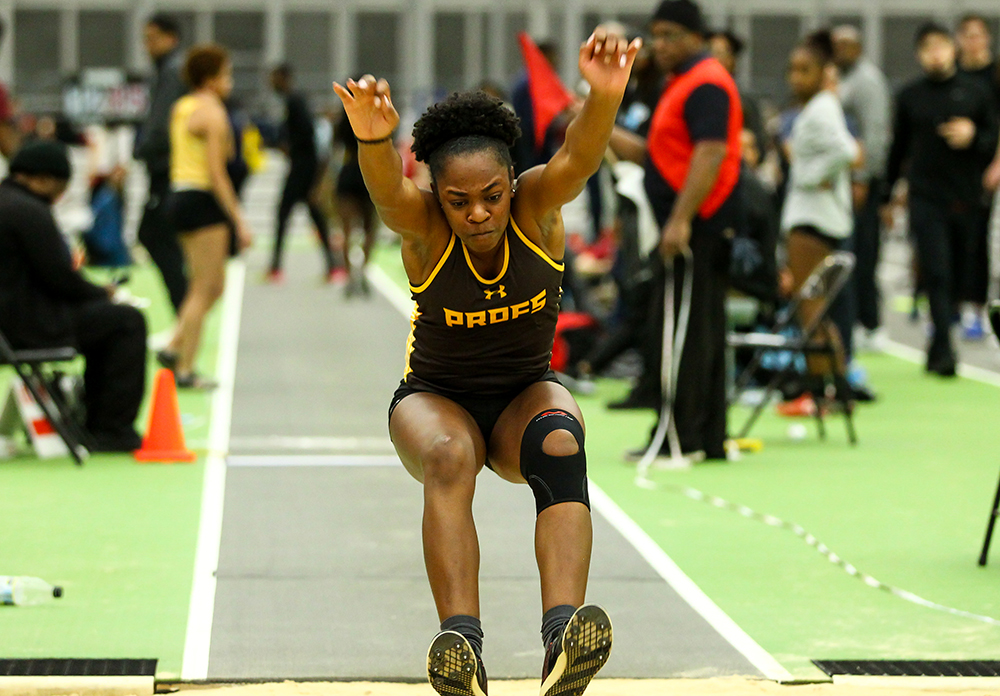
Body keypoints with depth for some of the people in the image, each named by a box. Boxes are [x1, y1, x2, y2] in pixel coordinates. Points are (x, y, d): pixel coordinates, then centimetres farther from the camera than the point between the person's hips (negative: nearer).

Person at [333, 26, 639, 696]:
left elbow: (579, 158, -37)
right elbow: (387, 193, -43)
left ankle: (562, 633, -51)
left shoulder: (536, 209, -16)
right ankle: (461, 640, -51)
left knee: (561, 442, -34)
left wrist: (605, 95, -61)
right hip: (436, 397, -1)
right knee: (448, 457, -36)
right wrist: (373, 138, -68)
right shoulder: (424, 227, -19)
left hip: (526, 394, 1)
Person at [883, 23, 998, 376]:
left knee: (959, 276, 5)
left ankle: (939, 348, 18)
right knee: (936, 274, -11)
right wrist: (887, 197, 17)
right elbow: (899, 148, 14)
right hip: (926, 198, -1)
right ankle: (944, 348, -13)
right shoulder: (910, 96, 7)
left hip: (966, 198, 1)